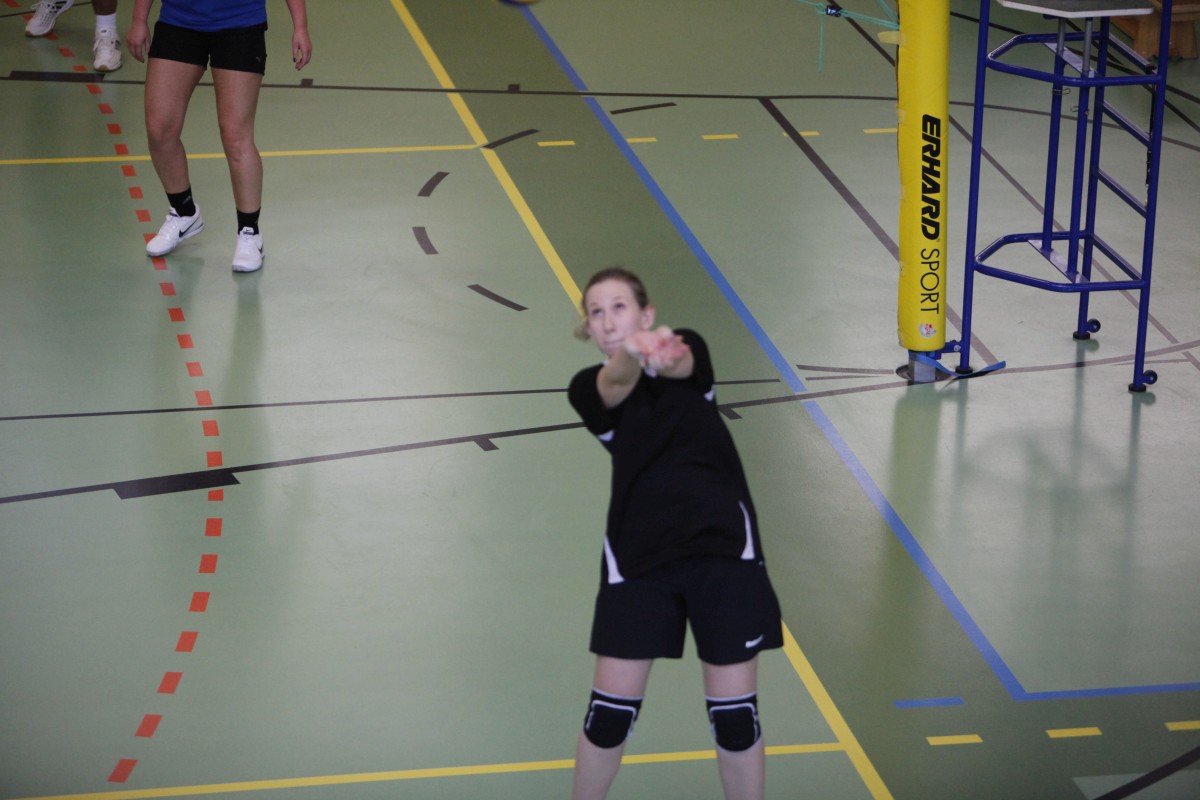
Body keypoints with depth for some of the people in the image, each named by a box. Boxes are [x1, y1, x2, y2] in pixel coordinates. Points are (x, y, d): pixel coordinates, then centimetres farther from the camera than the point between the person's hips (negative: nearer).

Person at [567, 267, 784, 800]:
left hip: (722, 545, 0)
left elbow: (680, 364, -20)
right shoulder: (589, 389, 3)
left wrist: (659, 354, -46)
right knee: (610, 711, 2)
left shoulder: (687, 349, 5)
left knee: (734, 713, 1)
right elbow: (618, 384, -22)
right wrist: (636, 355, -47)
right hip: (638, 556, 1)